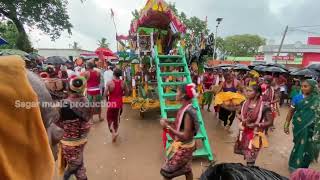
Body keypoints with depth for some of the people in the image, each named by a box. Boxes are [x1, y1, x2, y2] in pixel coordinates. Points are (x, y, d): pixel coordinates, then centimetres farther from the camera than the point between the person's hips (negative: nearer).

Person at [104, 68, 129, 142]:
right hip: (119, 103, 3)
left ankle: (113, 132, -5)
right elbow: (126, 92, 3)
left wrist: (109, 95, 6)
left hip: (112, 103, -3)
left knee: (110, 118, 13)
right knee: (117, 118, 21)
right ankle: (116, 131, 34)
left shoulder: (109, 83, -15)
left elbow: (105, 95, -15)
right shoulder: (123, 82, -6)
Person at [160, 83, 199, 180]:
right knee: (187, 169, 28)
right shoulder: (184, 108, -4)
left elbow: (185, 136, -28)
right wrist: (168, 122, -7)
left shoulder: (188, 113, -30)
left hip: (183, 147, -8)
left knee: (166, 172, 8)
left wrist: (168, 127, -26)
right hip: (184, 145, 8)